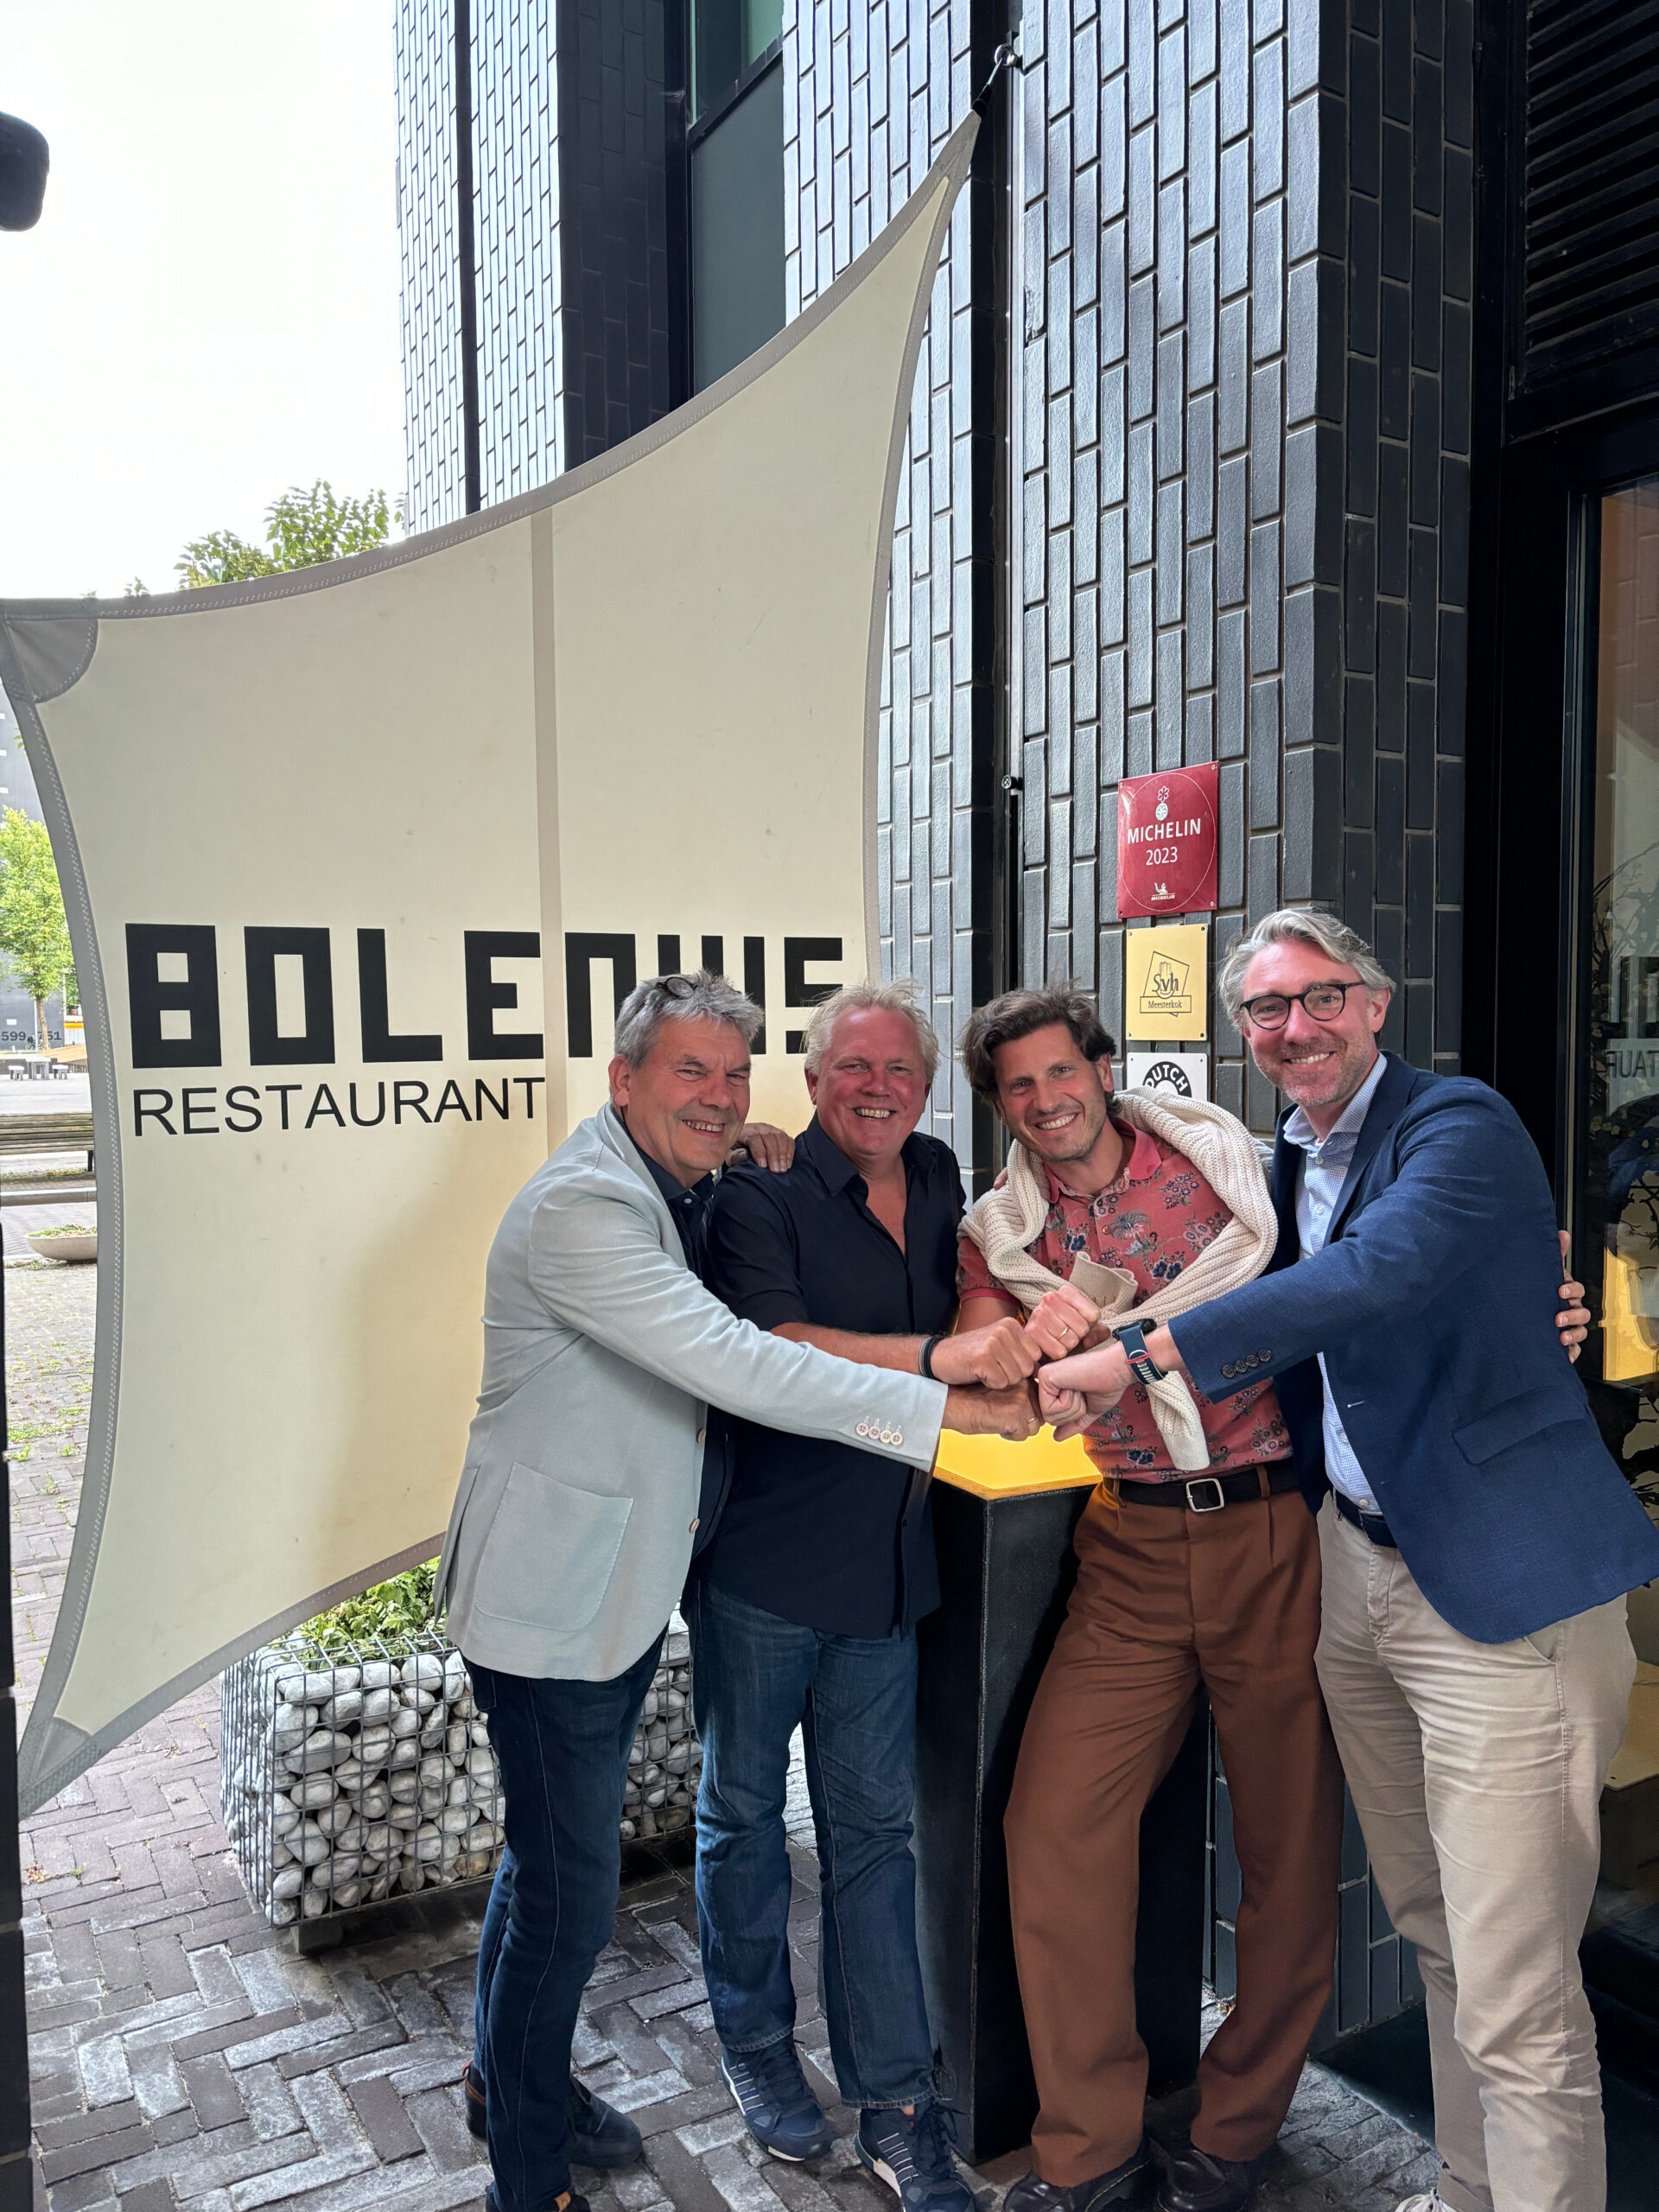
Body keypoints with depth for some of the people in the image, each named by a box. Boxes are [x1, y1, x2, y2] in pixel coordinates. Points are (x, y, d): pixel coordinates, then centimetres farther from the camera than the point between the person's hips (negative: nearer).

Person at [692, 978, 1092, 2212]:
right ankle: (756, 2042, 37)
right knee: (745, 1809, 15)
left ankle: (895, 2105, 25)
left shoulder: (939, 1183, 7)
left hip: (887, 1567, 4)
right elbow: (774, 1346, -25)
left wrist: (1033, 1323, -10)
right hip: (761, 1563, -4)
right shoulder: (761, 1193, -12)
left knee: (872, 1831, 13)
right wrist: (940, 1355, -35)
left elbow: (973, 1300, 14)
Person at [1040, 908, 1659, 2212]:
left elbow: (1376, 1274, -30)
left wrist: (1139, 1354, -30)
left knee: (1515, 1998, -3)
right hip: (1357, 1568, 8)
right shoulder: (1292, 1158, 12)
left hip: (1500, 1588, -7)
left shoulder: (1461, 1126, -13)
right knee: (1434, 1936, 20)